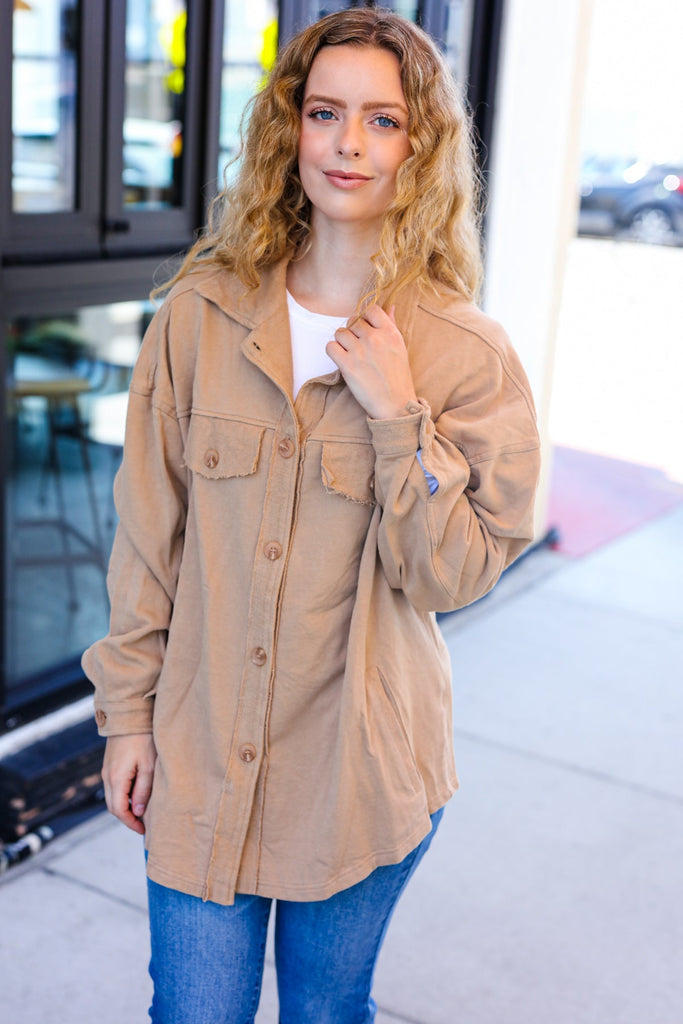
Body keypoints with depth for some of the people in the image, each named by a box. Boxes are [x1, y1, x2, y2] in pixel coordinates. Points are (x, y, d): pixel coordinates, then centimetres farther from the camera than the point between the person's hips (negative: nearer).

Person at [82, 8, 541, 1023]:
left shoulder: (469, 355, -9)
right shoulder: (200, 315, -5)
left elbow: (456, 573, -10)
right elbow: (148, 531, 0)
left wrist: (398, 413, -21)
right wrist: (129, 709, 2)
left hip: (358, 772, 0)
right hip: (200, 758, 1)